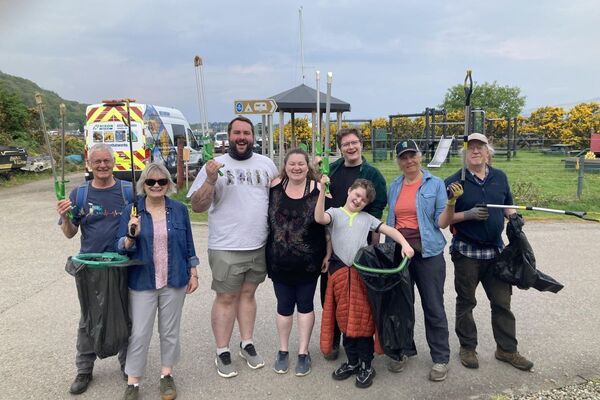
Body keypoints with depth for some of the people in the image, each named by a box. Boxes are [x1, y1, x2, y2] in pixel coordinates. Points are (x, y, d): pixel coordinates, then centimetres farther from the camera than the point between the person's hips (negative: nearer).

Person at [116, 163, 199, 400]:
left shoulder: (179, 209, 0)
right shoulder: (131, 211, -4)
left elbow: (188, 244, 6)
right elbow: (122, 248, -5)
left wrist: (193, 274, 6)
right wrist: (132, 236, -25)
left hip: (174, 282, 1)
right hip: (142, 282, -1)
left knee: (170, 331, 13)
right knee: (139, 334, 4)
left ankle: (167, 375, 31)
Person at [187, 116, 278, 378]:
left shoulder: (266, 164, 8)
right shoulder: (215, 166, -3)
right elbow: (197, 207, -6)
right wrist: (210, 180, -21)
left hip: (260, 245, 4)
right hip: (226, 248, -3)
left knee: (247, 294, 15)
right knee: (226, 298, 5)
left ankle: (247, 344, 29)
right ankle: (222, 353, 18)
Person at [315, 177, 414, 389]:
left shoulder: (367, 218, 14)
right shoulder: (335, 212, 7)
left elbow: (389, 230, 6)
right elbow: (319, 218, -14)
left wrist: (405, 244, -11)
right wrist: (322, 190, -23)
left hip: (362, 272, 1)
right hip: (340, 272, 0)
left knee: (363, 318, 2)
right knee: (346, 319, 9)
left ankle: (366, 366, 16)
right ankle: (352, 362, 25)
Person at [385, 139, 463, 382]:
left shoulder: (435, 184, -3)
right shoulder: (394, 187, 8)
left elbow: (442, 223, -7)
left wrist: (451, 202, -22)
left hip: (428, 252, -4)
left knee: (433, 307, 3)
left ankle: (440, 359, 18)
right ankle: (401, 351, 30)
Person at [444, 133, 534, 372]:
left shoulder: (500, 177, 6)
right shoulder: (454, 182, -7)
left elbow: (508, 207, 18)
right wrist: (468, 214, -22)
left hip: (495, 250, 4)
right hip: (466, 251, -3)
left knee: (502, 301, 9)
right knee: (466, 302, 9)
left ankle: (507, 349, 23)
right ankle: (467, 348, 24)